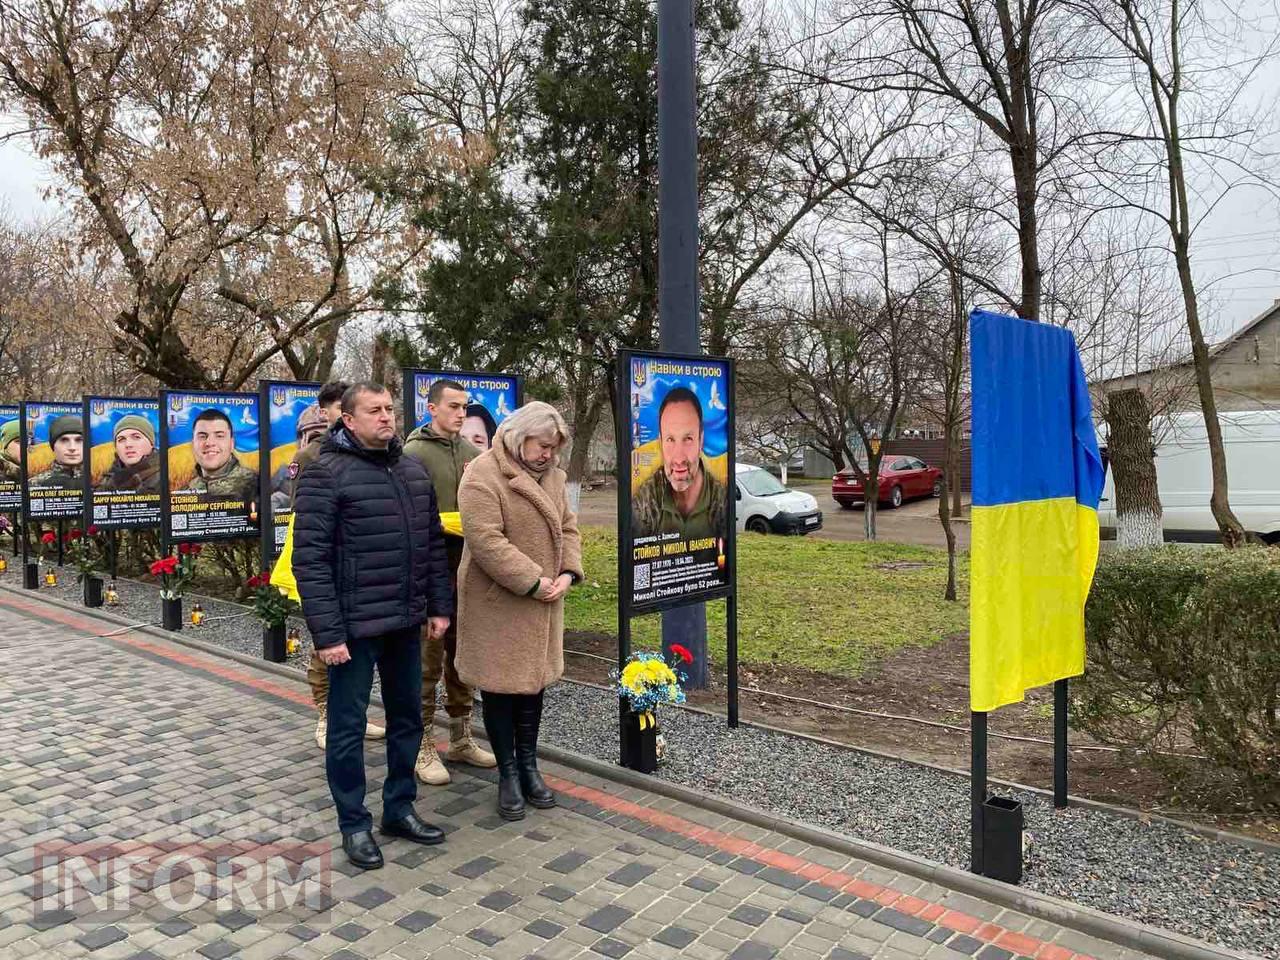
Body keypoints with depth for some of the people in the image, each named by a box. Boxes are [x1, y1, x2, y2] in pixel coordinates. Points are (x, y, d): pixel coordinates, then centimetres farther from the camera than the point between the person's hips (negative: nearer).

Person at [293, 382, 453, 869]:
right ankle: (354, 824, 23)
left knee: (407, 718, 16)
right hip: (354, 627, -6)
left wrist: (439, 606, 10)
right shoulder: (326, 474, -11)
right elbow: (310, 559, -14)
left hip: (406, 624, 7)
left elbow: (433, 543, 14)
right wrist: (326, 632, -18)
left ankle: (399, 808, 33)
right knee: (348, 727, 7)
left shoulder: (412, 470, 9)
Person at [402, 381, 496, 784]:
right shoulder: (413, 454, -7)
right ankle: (423, 747, 15)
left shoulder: (472, 453, 11)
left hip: (467, 570, 6)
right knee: (428, 660, 2)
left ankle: (461, 739, 28)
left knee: (463, 657, 15)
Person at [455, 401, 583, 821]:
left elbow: (567, 527, 13)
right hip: (497, 602, -7)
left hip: (542, 603, 7)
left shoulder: (551, 475, 10)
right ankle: (508, 773, 18)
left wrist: (568, 572, -5)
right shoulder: (483, 474, -16)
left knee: (534, 679, 14)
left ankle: (529, 765, 28)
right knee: (499, 684, 4)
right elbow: (485, 540, -24)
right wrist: (533, 582, -21)